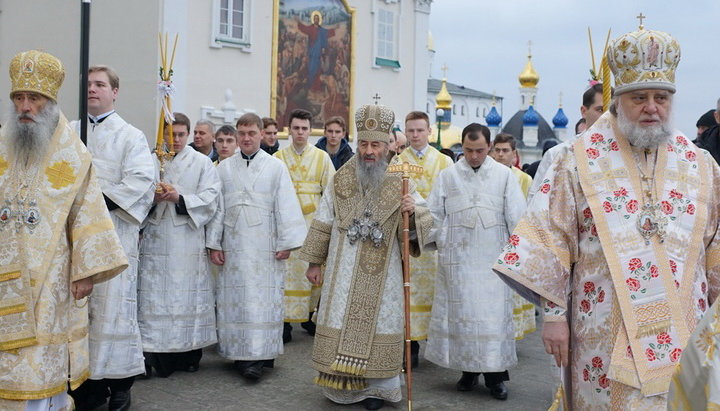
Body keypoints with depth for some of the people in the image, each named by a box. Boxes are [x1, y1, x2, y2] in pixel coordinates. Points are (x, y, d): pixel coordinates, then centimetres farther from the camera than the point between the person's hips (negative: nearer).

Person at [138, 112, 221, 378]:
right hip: (155, 240, 1)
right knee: (155, 294, -3)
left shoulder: (202, 164, 7)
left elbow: (209, 201, -2)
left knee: (188, 294, 1)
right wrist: (152, 198, -12)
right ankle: (158, 357, 4)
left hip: (188, 239, -1)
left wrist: (179, 198, -15)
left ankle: (189, 355, 12)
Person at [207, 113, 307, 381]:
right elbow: (217, 208, 10)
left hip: (265, 246, -2)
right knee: (235, 299, 2)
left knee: (264, 298, -5)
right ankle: (242, 353, 9)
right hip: (233, 246, 3)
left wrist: (286, 243, -5)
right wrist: (214, 244, 5)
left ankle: (260, 354, -3)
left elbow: (286, 206, 0)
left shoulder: (276, 167, 3)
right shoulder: (224, 169, 10)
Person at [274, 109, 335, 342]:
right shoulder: (278, 158, 6)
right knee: (286, 272, -3)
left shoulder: (322, 157, 6)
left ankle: (309, 316, 18)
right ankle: (286, 320, 2)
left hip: (313, 224, 1)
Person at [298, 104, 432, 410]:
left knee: (377, 322, 4)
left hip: (381, 273, -1)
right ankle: (341, 383, 18)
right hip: (344, 270, 1)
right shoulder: (340, 181, 3)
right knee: (340, 320, 4)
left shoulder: (400, 183, -1)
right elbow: (322, 224, 8)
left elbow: (425, 223, -5)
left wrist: (414, 211, -27)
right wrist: (314, 262, 9)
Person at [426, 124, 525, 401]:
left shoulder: (504, 175, 3)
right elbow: (434, 216, 9)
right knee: (461, 314, 5)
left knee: (494, 315, -1)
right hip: (458, 260, 1)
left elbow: (517, 218, 3)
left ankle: (496, 375, 8)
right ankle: (469, 371, 17)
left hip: (493, 260, -1)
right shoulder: (447, 176, 6)